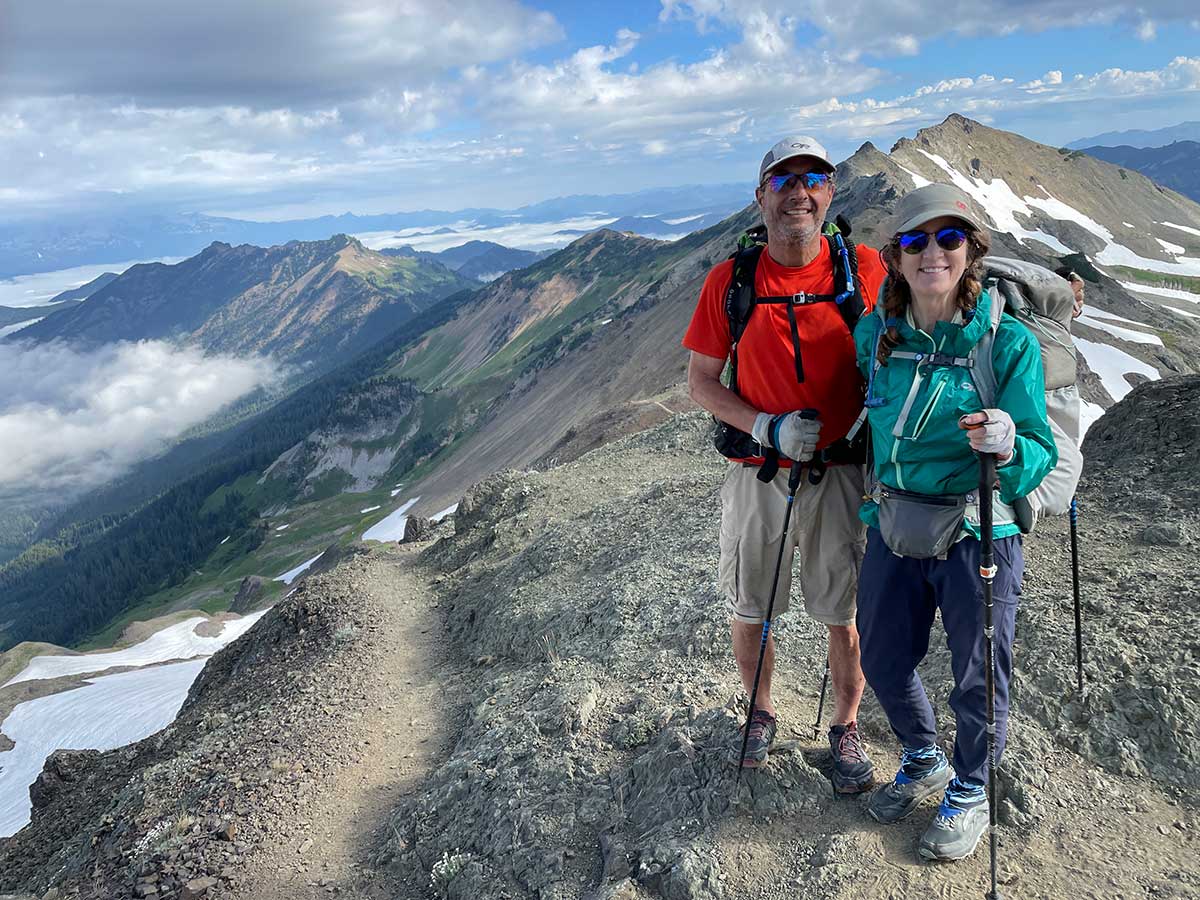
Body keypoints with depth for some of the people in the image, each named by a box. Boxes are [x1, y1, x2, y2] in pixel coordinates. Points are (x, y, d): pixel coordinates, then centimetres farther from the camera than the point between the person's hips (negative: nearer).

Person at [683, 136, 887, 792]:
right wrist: (767, 427, -13)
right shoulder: (730, 280, -4)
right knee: (750, 611, 14)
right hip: (757, 473, 1)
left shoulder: (865, 270, -5)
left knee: (845, 616, 10)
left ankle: (845, 728, 34)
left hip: (841, 473, 0)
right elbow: (700, 381, 0)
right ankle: (761, 712, 40)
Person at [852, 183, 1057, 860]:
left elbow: (1040, 459, -14)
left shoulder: (1008, 341, -13)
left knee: (978, 679, 12)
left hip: (979, 535, -4)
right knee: (884, 663, 17)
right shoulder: (875, 334, -1)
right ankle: (924, 764, 47)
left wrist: (1008, 447, -33)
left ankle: (970, 793, 40)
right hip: (894, 529, 4)